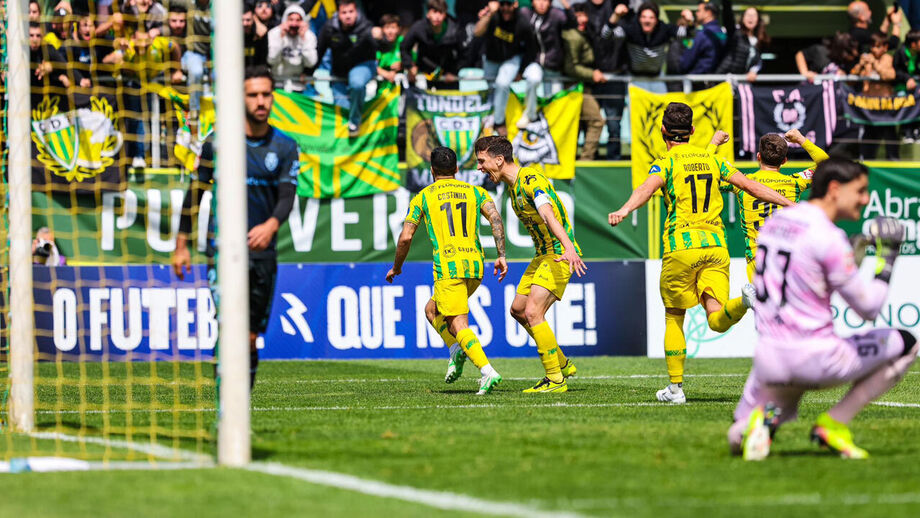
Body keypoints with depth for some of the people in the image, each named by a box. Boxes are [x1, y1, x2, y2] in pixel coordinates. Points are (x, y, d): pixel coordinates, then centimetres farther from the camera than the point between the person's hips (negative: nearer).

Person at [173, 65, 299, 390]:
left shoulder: (285, 147, 6)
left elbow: (287, 196, -6)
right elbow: (195, 193, 9)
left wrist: (271, 226, -27)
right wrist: (181, 245, 7)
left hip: (262, 251, 3)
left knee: (250, 338, 6)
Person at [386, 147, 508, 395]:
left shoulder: (423, 197, 9)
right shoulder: (475, 192, 16)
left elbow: (406, 237, 6)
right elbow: (495, 218, 0)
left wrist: (396, 268, 21)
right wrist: (501, 256, -4)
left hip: (448, 266, -5)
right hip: (475, 265, 5)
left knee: (459, 324, -8)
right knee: (432, 310, 24)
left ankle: (488, 371, -26)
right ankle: (457, 351, 3)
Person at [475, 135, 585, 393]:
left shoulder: (532, 180, -20)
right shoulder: (514, 186, 12)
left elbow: (549, 216, -35)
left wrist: (569, 248, -48)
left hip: (559, 255, -10)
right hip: (543, 254, 10)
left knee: (532, 312, -18)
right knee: (518, 309, 15)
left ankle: (555, 379, -10)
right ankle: (562, 364, 26)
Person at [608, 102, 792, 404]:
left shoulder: (666, 163, 0)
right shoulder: (712, 160, 15)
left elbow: (646, 188, -22)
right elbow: (751, 186, 18)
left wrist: (624, 211, -39)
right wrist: (791, 206, 26)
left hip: (681, 246, -3)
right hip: (715, 244, 3)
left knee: (674, 318, 13)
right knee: (718, 320, -5)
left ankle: (675, 388, 13)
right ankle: (746, 300, -37)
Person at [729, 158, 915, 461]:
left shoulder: (774, 222, 12)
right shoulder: (828, 237, -13)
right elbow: (869, 308, -10)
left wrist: (853, 258, 22)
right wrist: (886, 258, 2)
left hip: (769, 359, 7)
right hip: (816, 359, -7)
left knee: (738, 439, 30)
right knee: (906, 344, 13)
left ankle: (767, 415, -9)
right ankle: (833, 424, 1)